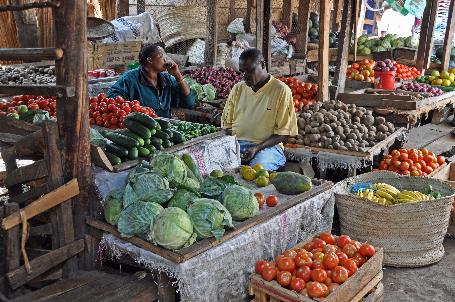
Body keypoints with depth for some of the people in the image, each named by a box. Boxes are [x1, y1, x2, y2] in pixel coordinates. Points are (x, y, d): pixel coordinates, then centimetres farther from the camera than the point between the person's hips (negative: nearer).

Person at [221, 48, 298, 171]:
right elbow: (226, 123, 16)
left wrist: (257, 148, -17)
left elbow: (284, 133, -5)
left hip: (267, 146, -4)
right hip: (236, 143, 4)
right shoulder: (238, 88, 12)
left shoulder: (281, 90, -4)